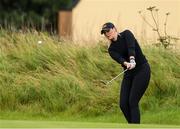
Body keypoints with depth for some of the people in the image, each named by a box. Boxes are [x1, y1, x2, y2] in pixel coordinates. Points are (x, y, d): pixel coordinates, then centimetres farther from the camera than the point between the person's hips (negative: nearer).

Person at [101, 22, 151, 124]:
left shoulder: (126, 34, -6)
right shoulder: (111, 49, 6)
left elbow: (131, 48, -25)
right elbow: (119, 58, -16)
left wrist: (132, 60, -45)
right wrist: (126, 64, -39)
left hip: (142, 70, -6)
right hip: (129, 73, 6)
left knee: (133, 102, -15)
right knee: (123, 104, -2)